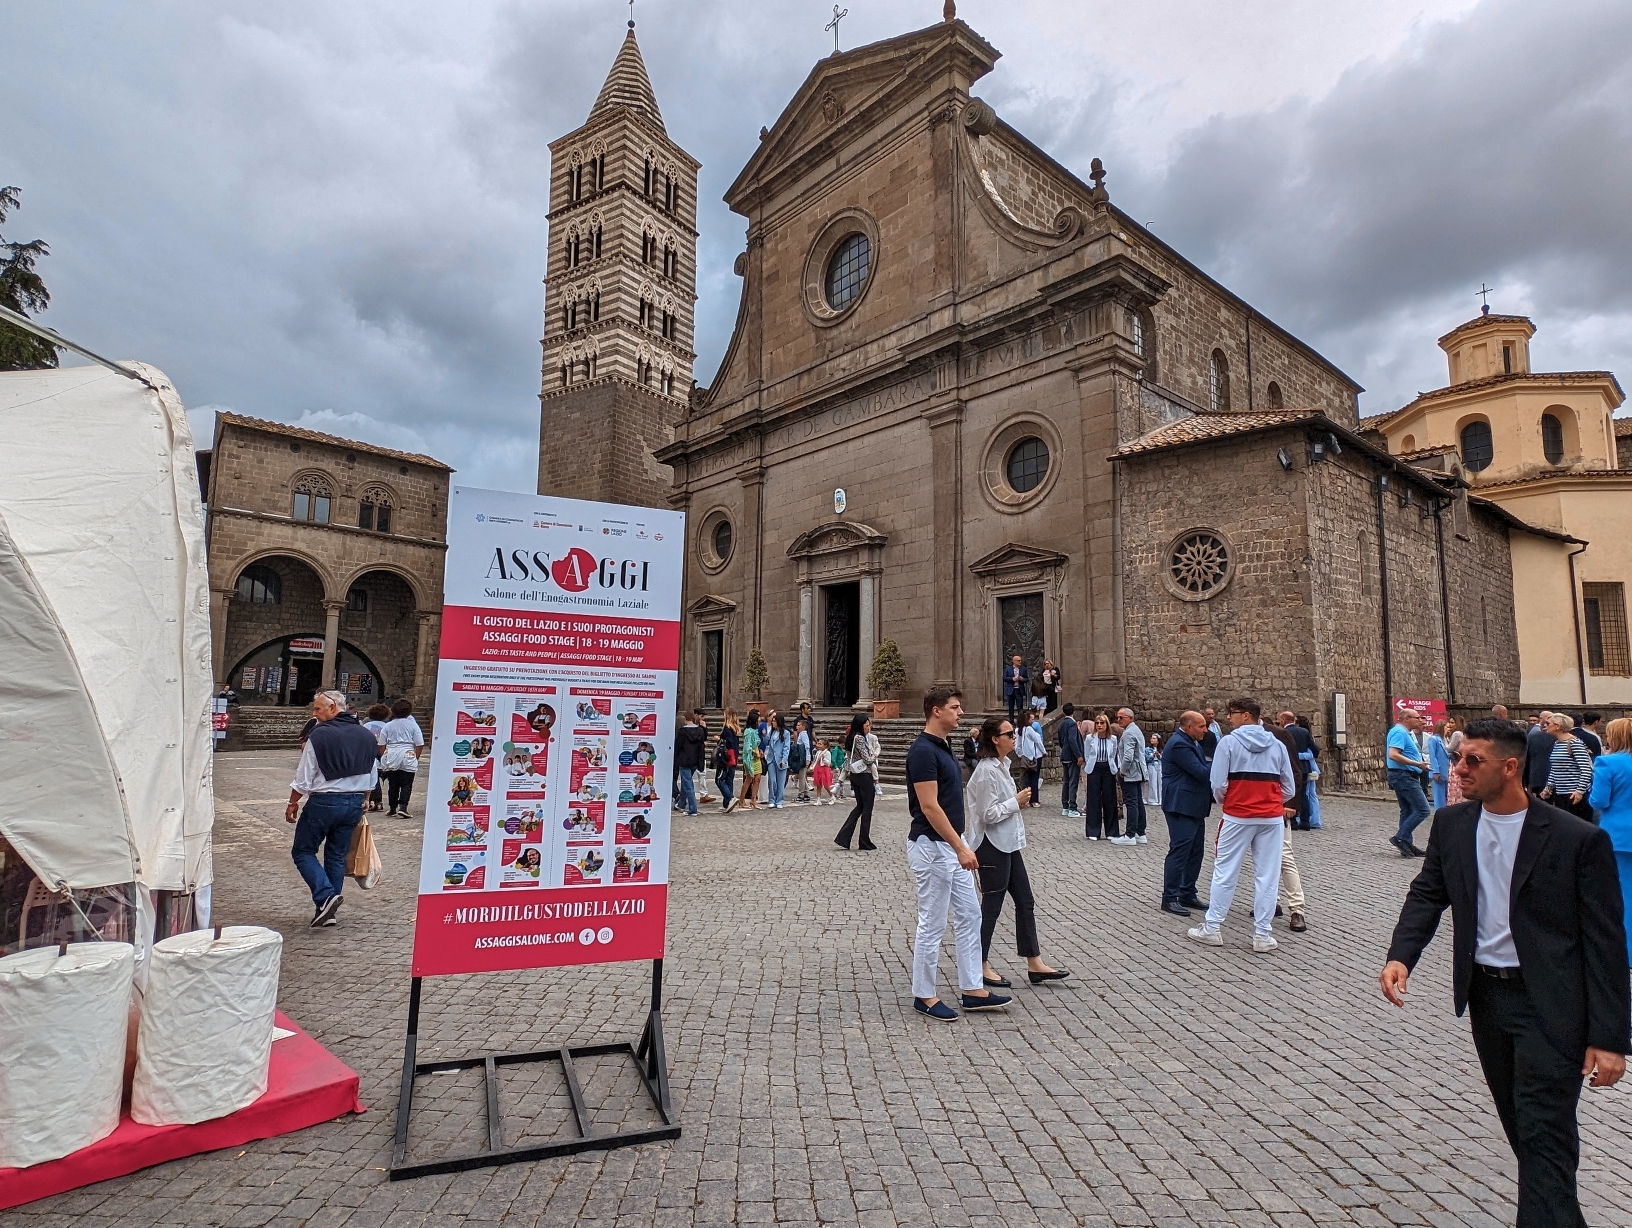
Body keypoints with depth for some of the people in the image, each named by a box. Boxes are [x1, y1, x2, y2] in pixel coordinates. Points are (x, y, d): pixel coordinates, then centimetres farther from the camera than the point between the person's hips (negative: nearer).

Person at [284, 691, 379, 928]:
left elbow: (304, 777, -10)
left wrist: (293, 803, 4)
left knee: (303, 851, 9)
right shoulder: (367, 736, 4)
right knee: (337, 855, 14)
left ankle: (325, 896, -9)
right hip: (355, 802, 6)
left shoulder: (320, 735, -14)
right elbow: (372, 778, 12)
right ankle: (327, 910, 18)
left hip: (323, 801, -6)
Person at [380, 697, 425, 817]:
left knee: (393, 785, 10)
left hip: (391, 759, 2)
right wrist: (416, 758, 7)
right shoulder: (413, 725, -1)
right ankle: (403, 807, -13)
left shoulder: (388, 726, 5)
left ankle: (392, 809, 15)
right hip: (408, 759, -2)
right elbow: (420, 745, -4)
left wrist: (384, 758, 16)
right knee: (406, 784, 0)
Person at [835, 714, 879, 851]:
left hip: (855, 775, 9)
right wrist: (874, 756, 2)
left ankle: (843, 838, 9)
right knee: (867, 808, 2)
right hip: (864, 776, -9)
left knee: (860, 806, 16)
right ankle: (865, 843, 10)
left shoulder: (854, 737, 12)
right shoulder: (860, 738, -17)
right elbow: (868, 759, -18)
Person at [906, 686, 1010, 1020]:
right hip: (931, 847, -10)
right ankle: (924, 996, 15)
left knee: (969, 916, 14)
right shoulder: (922, 750, -20)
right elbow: (929, 807, -23)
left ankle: (972, 990, 23)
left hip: (951, 846, 10)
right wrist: (961, 847, -22)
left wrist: (960, 845, 20)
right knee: (932, 924, 1)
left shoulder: (944, 748, 11)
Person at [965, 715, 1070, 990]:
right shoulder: (987, 770, -20)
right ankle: (981, 966, 17)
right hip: (992, 846, -10)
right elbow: (988, 814, -22)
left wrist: (1018, 802, 3)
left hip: (1009, 844, 10)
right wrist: (1016, 802, -13)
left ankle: (1034, 963, 21)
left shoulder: (1002, 765, 10)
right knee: (991, 906, 2)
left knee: (1025, 902, 13)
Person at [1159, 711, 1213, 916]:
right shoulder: (1179, 744, -18)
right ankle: (1169, 898, -1)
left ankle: (1187, 894, 23)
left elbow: (1205, 768, 15)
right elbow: (1201, 772, -22)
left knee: (1195, 852, 14)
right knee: (1179, 851, -7)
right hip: (1182, 807, -11)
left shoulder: (1191, 742, 16)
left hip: (1194, 807, 11)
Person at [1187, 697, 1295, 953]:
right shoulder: (1277, 744, 6)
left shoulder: (1229, 742, -7)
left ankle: (1211, 929, 11)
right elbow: (1288, 789, 6)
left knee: (1224, 873, 5)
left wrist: (1223, 802, 9)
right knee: (1267, 876, 7)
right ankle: (1262, 935, 11)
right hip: (1272, 817, 3)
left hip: (1238, 816, -3)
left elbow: (1218, 784, -11)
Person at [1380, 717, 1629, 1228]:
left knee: (1544, 1135, -5)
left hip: (1549, 1004, -5)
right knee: (1520, 1125, 20)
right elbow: (1427, 894, 4)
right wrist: (1401, 955, -14)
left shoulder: (1578, 839, -14)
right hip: (1486, 995, 5)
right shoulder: (1451, 825, 0)